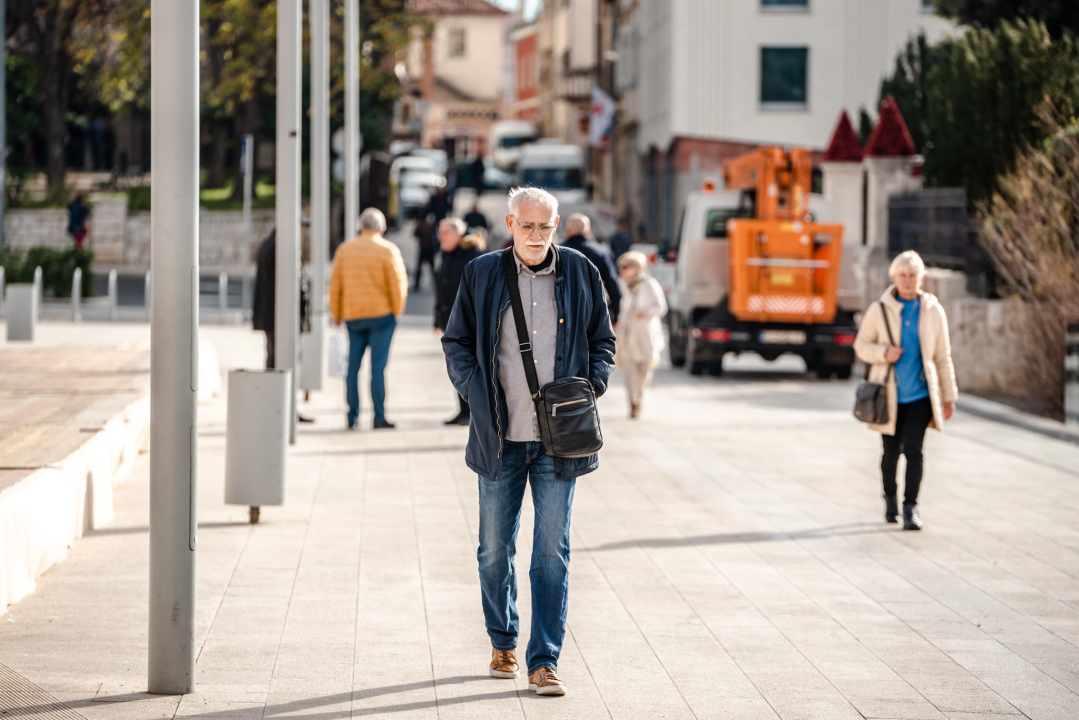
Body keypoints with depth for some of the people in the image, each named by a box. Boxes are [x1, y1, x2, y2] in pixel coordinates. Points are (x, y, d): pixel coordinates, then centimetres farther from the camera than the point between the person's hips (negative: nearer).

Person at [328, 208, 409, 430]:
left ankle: (352, 416, 8)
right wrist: (397, 312, 6)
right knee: (378, 365, -3)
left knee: (353, 365, 8)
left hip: (352, 314, 3)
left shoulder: (344, 249, 5)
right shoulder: (388, 251, -6)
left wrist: (336, 313, 15)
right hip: (381, 313, -3)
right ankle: (379, 417, -5)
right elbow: (398, 284, -8)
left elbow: (335, 284, 6)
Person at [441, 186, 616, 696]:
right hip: (500, 436, 1)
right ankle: (503, 644, 30)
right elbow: (456, 342, 9)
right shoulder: (481, 275, 2)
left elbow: (602, 340, 12)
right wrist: (476, 393, -6)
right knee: (495, 549, 10)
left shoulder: (580, 273, 3)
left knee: (552, 553, -3)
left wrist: (590, 388, -4)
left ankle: (544, 663, 0)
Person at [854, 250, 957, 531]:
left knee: (913, 449, -12)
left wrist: (949, 396, 8)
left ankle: (911, 508, -7)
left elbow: (943, 357, 7)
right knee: (891, 451, 9)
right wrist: (884, 352, -17)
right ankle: (890, 500, 31)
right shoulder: (879, 310, -3)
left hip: (920, 394, 0)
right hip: (890, 395, 0)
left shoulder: (933, 311, 1)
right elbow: (861, 345, 4)